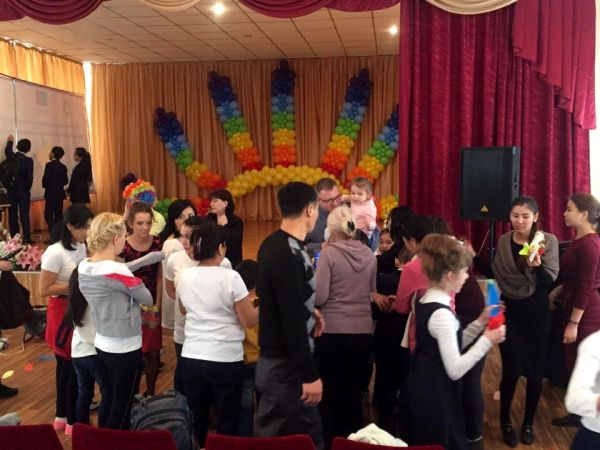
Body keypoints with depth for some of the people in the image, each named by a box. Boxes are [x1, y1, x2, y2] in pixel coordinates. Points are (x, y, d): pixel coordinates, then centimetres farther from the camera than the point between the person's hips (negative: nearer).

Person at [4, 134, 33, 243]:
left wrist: (10, 142, 43)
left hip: (11, 190, 4)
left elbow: (7, 151, 24)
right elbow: (30, 177, -15)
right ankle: (27, 237, -1)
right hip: (23, 191, -4)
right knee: (24, 214, 0)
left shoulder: (11, 157, -1)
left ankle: (14, 237, 11)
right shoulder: (28, 160, -14)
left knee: (12, 214, 8)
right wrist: (27, 189, 1)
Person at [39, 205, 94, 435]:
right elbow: (44, 289, -19)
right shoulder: (56, 252, -20)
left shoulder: (81, 247, 5)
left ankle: (62, 416, 32)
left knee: (67, 366, 18)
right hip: (63, 312, -8)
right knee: (74, 367, 1)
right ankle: (72, 421, 17)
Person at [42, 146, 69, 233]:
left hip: (51, 193, -6)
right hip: (60, 193, 6)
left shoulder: (49, 165, -11)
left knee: (48, 214, -4)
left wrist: (45, 185, 3)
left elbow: (46, 178, -16)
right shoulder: (63, 167, 7)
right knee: (58, 214, 10)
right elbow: (65, 181, 7)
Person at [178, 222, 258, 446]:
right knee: (228, 421, 10)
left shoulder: (186, 276, 1)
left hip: (191, 357, 5)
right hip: (226, 359, -4)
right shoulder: (230, 277, -14)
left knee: (196, 420, 16)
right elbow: (250, 321, -11)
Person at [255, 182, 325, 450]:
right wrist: (310, 375, -21)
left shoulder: (274, 244, 6)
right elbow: (292, 320, -25)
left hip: (278, 359, 9)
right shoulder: (287, 254, -24)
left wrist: (309, 310, 11)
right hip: (286, 366, -9)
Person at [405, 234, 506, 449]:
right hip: (437, 399, -9)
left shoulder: (425, 302, 4)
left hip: (422, 392, 9)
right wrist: (487, 341, -18)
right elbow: (455, 370, -25)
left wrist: (480, 322, 6)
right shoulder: (442, 314, -24)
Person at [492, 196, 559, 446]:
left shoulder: (548, 240, -9)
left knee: (535, 369, 8)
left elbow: (549, 283, -16)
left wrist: (537, 265, -31)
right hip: (509, 311, 1)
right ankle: (505, 421, 20)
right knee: (511, 369, -3)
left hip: (536, 313, -1)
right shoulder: (503, 241, 0)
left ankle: (528, 423, 28)